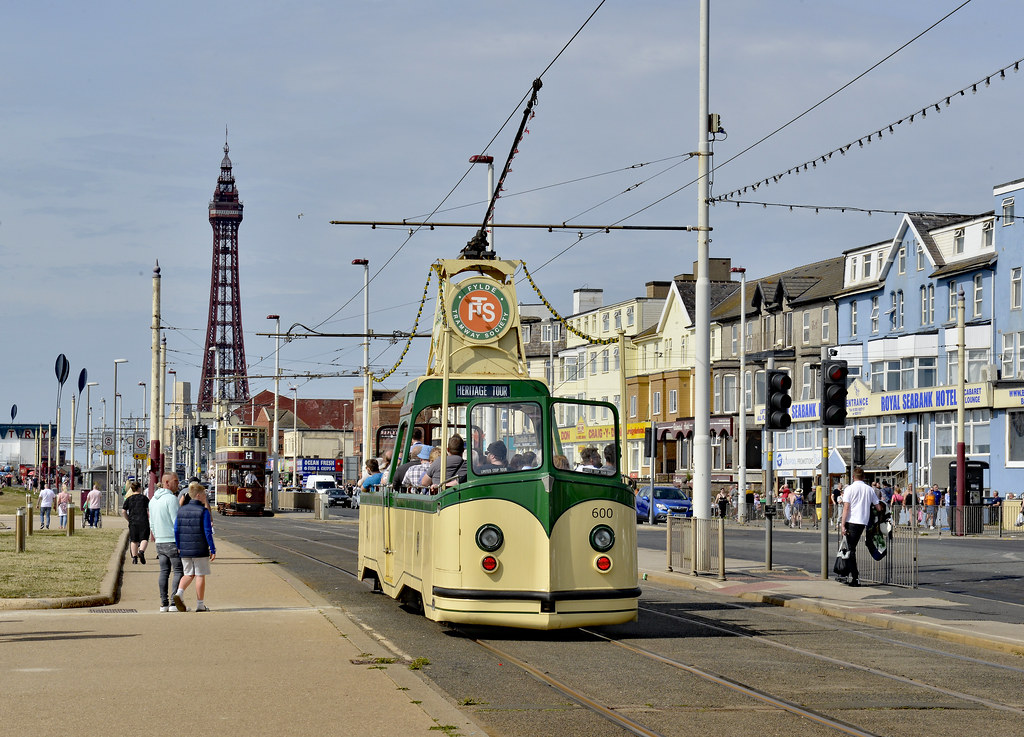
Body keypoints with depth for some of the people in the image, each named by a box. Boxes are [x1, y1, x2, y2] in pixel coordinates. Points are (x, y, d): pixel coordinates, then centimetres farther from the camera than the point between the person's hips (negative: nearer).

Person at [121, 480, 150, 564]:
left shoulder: (128, 499, 7)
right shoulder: (144, 498, 3)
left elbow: (123, 511, 3)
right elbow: (148, 510, -2)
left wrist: (129, 519, 13)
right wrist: (148, 519, 11)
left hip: (133, 522, 2)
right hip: (143, 521, -2)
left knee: (134, 540, 10)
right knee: (144, 538, -2)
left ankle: (134, 557, 7)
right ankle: (141, 551, -28)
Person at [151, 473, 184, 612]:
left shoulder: (153, 500, 12)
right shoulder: (171, 499, -14)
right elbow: (177, 521, -17)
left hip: (160, 542, 8)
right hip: (173, 541, -8)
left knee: (164, 572, 8)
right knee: (179, 571, -3)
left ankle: (164, 603, 6)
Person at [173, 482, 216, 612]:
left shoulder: (181, 510, 5)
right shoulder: (204, 511, -10)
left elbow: (176, 530, 6)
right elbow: (207, 532, -12)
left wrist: (178, 547, 14)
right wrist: (213, 550, -6)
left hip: (184, 549, 5)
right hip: (200, 550, -5)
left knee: (188, 574, 16)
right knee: (200, 575, 5)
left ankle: (179, 593, -10)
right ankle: (200, 605, 9)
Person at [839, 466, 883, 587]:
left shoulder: (849, 489, -4)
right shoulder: (870, 489, 8)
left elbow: (846, 508, -10)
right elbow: (879, 508, 10)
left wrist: (842, 525, -11)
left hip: (851, 522, -4)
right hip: (863, 522, 4)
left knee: (851, 549, -2)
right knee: (852, 547, 16)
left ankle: (855, 578, -6)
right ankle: (852, 574, 15)